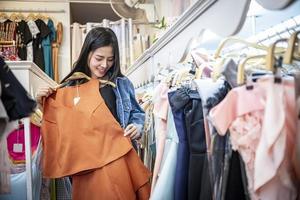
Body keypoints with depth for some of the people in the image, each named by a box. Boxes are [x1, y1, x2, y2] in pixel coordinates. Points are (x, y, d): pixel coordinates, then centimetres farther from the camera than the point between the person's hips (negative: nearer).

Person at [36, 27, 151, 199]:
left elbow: (137, 113, 18)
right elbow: (60, 121, 12)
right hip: (86, 161, -1)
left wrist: (137, 127, -2)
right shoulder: (70, 86, 5)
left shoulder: (123, 83, 8)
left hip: (119, 157, 1)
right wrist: (43, 103, -2)